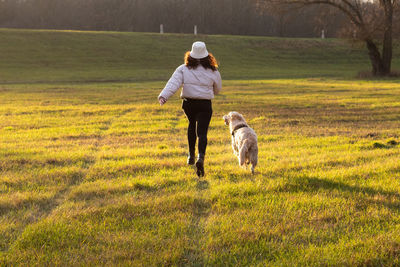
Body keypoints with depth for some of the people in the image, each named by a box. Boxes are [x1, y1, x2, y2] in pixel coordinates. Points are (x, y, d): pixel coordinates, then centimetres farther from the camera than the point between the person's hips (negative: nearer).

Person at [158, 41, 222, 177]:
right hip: (205, 105, -2)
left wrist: (163, 96, -25)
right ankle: (201, 157, -29)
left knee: (192, 125, 28)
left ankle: (191, 154, 28)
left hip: (188, 103, 2)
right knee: (202, 132, -3)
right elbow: (218, 89, 13)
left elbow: (173, 83, -16)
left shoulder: (183, 69, -3)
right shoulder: (213, 72, -1)